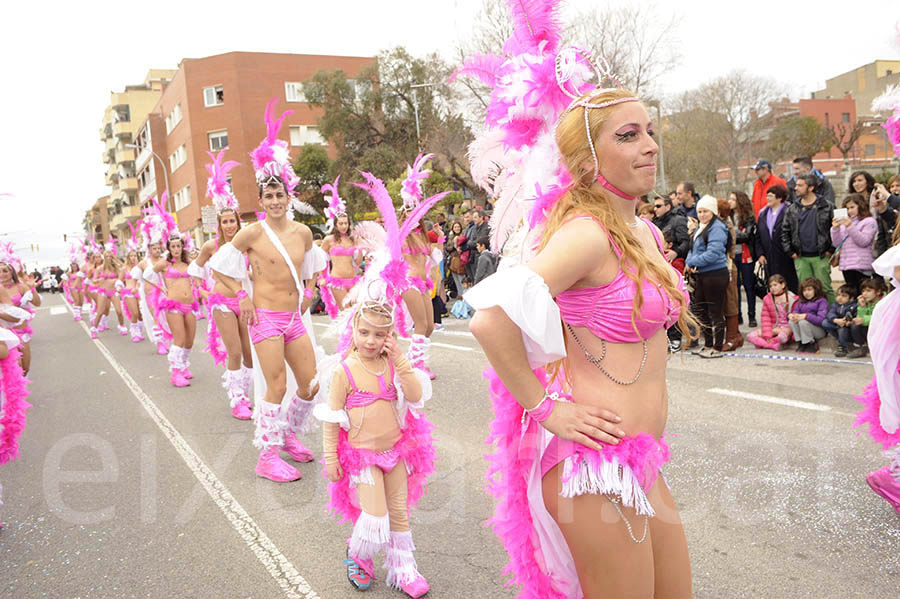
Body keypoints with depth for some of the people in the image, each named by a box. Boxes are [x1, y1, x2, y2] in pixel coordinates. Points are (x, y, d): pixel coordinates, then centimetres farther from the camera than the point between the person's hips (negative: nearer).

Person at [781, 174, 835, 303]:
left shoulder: (826, 208, -1)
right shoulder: (791, 209, 8)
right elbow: (785, 232, 12)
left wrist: (831, 250, -5)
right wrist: (790, 252, 4)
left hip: (821, 257, -3)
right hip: (800, 258, 3)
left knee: (825, 289, -1)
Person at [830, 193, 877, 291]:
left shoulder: (869, 222, 0)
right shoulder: (844, 222, 16)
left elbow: (864, 241, -12)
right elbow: (837, 244, 10)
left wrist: (850, 227, -18)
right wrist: (835, 228, -4)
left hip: (861, 266, -6)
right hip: (846, 265, 6)